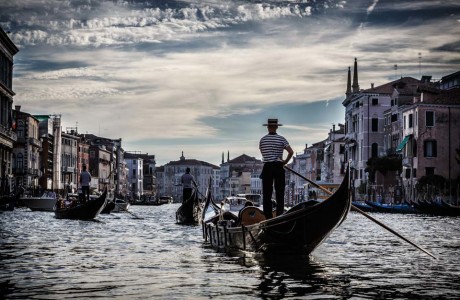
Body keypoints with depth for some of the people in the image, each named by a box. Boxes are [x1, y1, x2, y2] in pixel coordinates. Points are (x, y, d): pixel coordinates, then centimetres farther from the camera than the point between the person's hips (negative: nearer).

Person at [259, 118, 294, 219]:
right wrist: (286, 161, 5)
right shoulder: (281, 139, -4)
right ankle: (279, 215, 2)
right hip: (278, 167, -1)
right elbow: (291, 152, -9)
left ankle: (268, 216, 3)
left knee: (267, 193, 5)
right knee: (280, 193, 5)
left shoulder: (262, 140, 1)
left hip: (267, 167, 1)